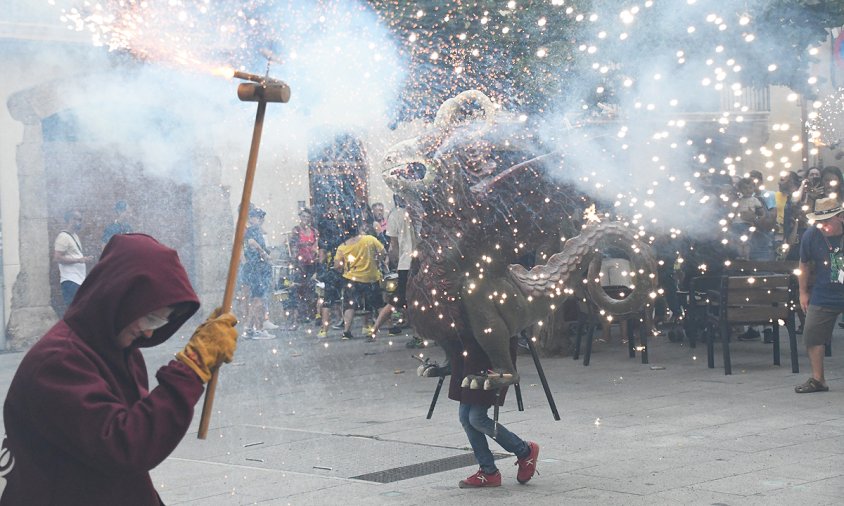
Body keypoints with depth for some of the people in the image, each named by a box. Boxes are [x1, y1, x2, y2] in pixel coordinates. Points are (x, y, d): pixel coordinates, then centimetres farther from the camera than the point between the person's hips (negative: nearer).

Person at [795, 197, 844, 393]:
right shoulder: (811, 235, -8)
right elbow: (804, 264, 9)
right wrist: (803, 292, 11)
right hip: (824, 296, 2)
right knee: (812, 335, -1)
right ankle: (817, 379, 12)